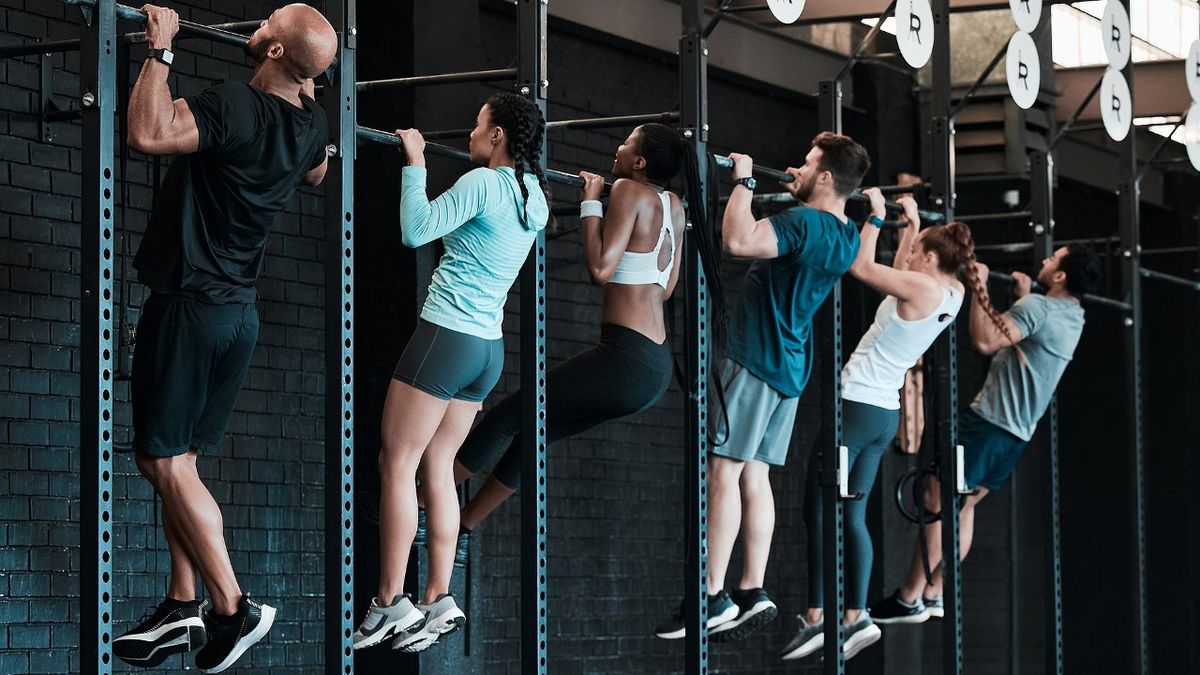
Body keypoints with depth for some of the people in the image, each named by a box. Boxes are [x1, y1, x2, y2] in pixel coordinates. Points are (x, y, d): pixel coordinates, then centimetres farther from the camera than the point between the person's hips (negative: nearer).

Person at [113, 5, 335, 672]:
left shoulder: (234, 105, -20)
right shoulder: (311, 124, 5)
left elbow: (147, 132, -32)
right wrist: (309, 88, 33)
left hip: (190, 307, -8)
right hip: (240, 311, 8)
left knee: (167, 462, -4)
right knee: (175, 461, 14)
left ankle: (233, 609, -7)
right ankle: (183, 610, 13)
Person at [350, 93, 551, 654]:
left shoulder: (484, 183, -14)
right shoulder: (535, 197, 10)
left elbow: (416, 230, -18)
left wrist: (415, 162, -9)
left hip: (447, 337, -8)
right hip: (489, 349, 8)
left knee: (396, 465, -3)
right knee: (436, 470, 11)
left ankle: (390, 604, -4)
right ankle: (439, 601, 7)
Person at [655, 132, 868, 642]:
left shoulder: (803, 222, -18)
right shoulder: (846, 238, 11)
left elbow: (738, 240, -34)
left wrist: (743, 181, -22)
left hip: (755, 360, -9)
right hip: (789, 366, 9)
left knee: (724, 470, -10)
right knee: (754, 475, 10)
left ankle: (713, 599, -13)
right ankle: (752, 595, 7)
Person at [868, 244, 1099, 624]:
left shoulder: (1037, 307, -17)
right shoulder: (1072, 317, 12)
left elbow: (985, 341, -27)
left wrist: (980, 289, -20)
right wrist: (1024, 296, 35)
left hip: (989, 422, -9)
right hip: (1018, 432, 9)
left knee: (939, 502, -7)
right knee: (962, 505, 15)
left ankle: (910, 600, -8)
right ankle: (934, 595, 13)